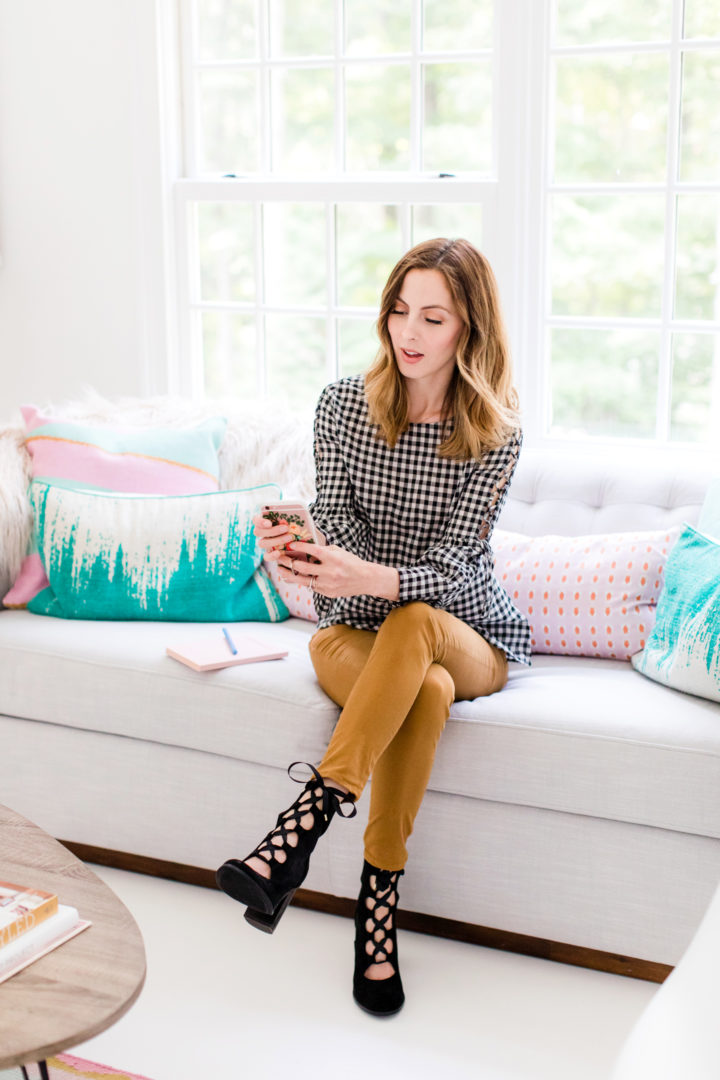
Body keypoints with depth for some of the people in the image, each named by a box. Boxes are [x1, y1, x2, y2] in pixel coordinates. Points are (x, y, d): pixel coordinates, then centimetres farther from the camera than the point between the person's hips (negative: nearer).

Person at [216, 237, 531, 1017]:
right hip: (356, 633, 1)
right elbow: (338, 528, -11)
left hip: (470, 635, -1)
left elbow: (450, 566, -19)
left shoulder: (495, 433, -10)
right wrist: (298, 549, -37)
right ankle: (378, 900, -29)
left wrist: (371, 579, -41)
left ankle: (294, 835, -42)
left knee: (412, 625, -38)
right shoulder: (343, 405, -4)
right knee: (427, 690, -35)